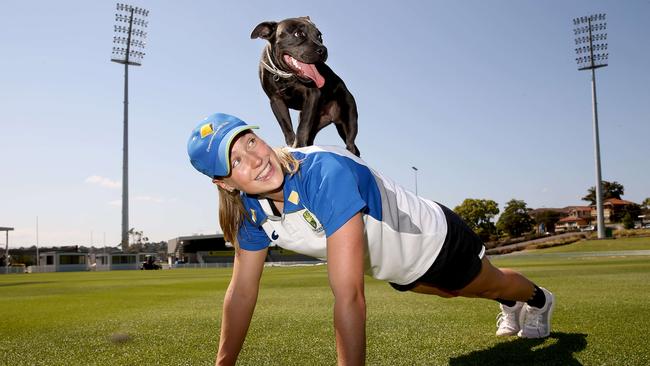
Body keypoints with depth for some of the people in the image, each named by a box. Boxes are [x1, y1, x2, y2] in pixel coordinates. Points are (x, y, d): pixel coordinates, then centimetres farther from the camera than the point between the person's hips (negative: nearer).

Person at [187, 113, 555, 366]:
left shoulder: (324, 173, -45)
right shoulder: (252, 211, -22)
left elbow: (349, 296, -47)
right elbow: (242, 292, -11)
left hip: (436, 238, -6)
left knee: (490, 283, 26)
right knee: (452, 292, 35)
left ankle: (538, 299, 63)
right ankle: (509, 304, 69)